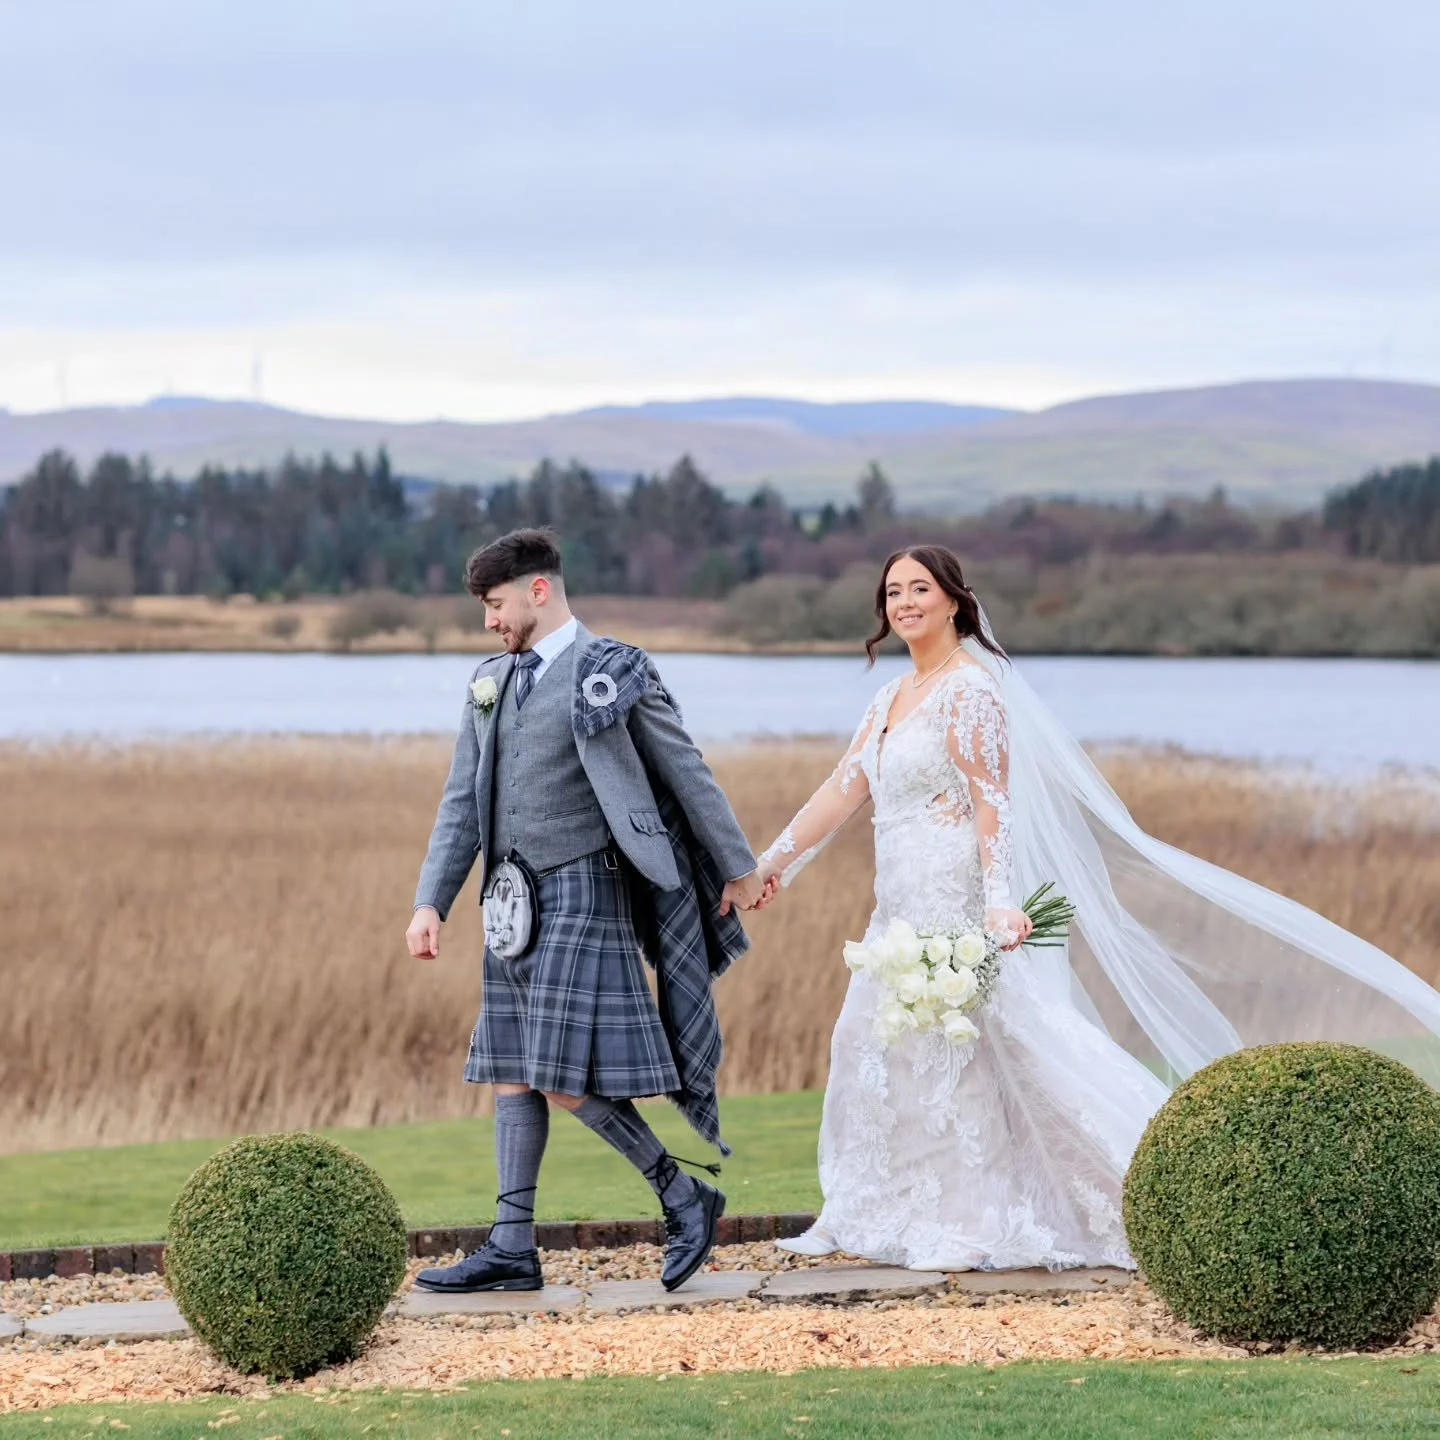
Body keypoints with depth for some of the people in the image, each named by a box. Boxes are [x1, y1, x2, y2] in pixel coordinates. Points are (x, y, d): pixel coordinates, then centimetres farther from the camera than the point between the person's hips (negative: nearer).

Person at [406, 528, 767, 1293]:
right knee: (511, 1076, 7)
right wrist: (431, 902, 4)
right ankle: (512, 1249, 11)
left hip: (579, 893, -7)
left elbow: (687, 773, -1)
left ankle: (685, 1197, 5)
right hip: (514, 902, 7)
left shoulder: (609, 673, -7)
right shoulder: (490, 682, 12)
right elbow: (462, 804, 13)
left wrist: (738, 869, 3)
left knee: (568, 1082, -11)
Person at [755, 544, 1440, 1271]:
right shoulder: (892, 698, 15)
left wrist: (999, 904, -26)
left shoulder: (969, 689, -11)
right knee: (880, 1055, 11)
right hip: (904, 912, 9)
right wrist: (772, 863, 16)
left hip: (955, 911, -9)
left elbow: (992, 804, -18)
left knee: (958, 1063, -7)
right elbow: (843, 790, 17)